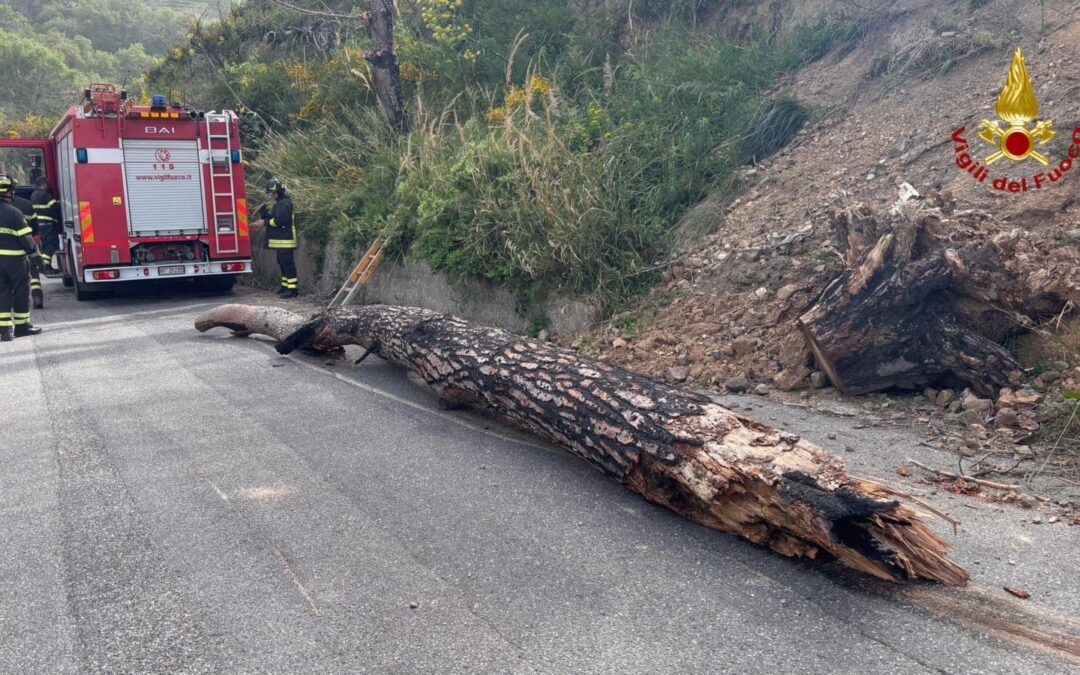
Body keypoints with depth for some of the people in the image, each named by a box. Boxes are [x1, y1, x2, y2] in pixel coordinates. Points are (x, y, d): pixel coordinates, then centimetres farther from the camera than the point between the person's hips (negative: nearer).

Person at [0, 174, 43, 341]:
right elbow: (25, 238, -14)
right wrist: (35, 253, 0)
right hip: (15, 258, -5)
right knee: (21, 291, 8)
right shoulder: (14, 213, -15)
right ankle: (22, 325, 15)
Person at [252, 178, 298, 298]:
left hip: (285, 240, -11)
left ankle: (293, 289, -12)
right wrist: (263, 212, 3)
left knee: (287, 263, -11)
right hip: (281, 240, 11)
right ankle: (286, 287, 20)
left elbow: (279, 221, -22)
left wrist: (265, 222, -14)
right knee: (283, 263, 14)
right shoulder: (279, 203, 20)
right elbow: (271, 218, 20)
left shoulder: (284, 204, -13)